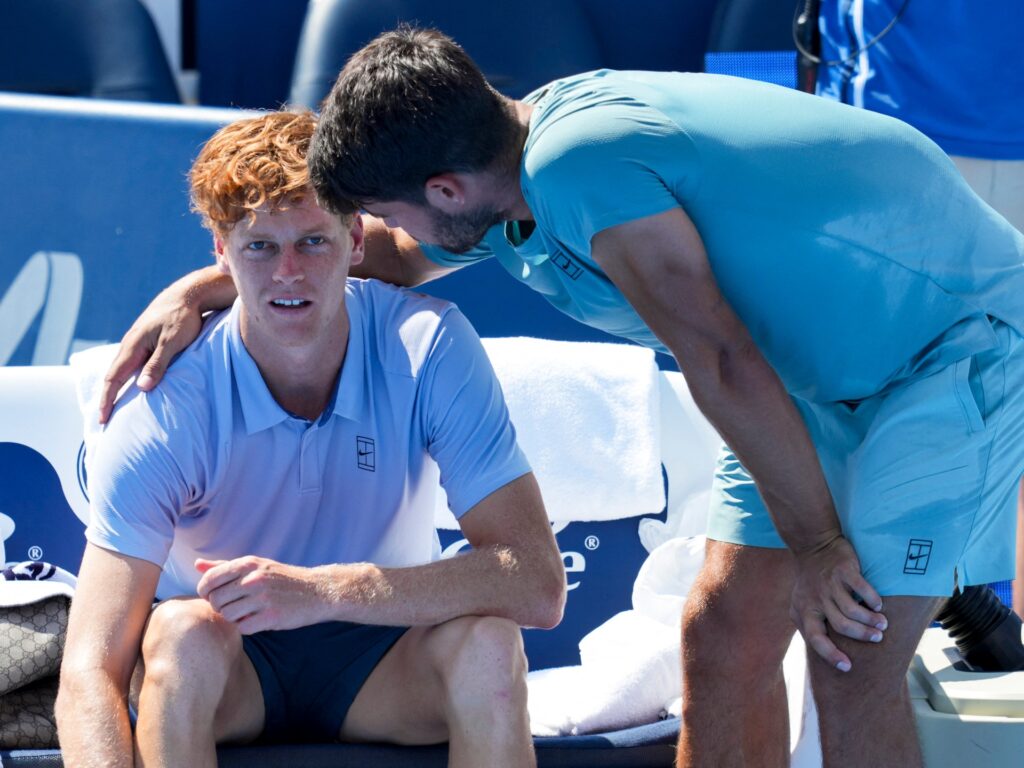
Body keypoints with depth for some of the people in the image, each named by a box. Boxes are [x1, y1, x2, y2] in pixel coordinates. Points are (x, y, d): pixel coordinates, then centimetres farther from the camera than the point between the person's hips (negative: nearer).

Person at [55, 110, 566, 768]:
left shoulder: (427, 349, -19)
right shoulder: (167, 407, -22)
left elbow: (538, 584, -26)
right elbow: (89, 676, -29)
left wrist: (324, 589, -36)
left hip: (379, 662, 1)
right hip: (223, 668, -1)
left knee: (485, 641, -30)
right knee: (183, 631, -34)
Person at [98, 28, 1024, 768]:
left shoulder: (579, 169, -30)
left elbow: (721, 362, -27)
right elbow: (384, 255, 22)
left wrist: (815, 542, -18)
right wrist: (201, 288, 14)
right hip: (831, 370, 9)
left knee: (854, 665, -15)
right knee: (725, 629, 5)